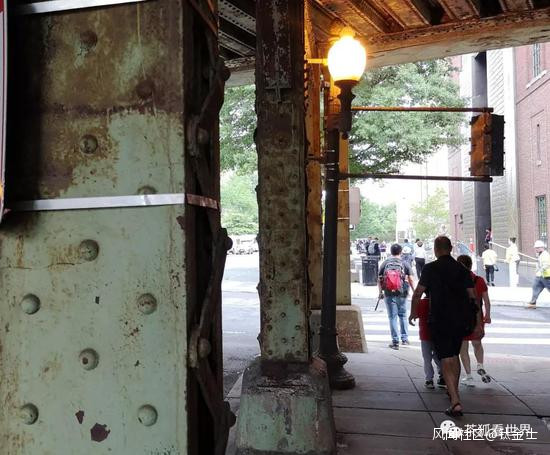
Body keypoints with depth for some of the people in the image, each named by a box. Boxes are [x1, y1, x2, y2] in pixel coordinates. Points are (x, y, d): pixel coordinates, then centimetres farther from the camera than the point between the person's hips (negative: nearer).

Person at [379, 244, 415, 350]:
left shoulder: (385, 263, 2)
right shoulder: (404, 264, 0)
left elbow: (379, 280, 3)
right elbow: (410, 280, -3)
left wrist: (381, 292, 13)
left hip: (389, 293, 0)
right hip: (401, 293, 0)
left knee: (392, 317, 4)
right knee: (403, 315, 17)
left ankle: (395, 342, 4)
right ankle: (405, 338, 21)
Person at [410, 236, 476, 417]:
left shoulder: (430, 268, -7)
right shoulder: (462, 269, 4)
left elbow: (417, 293, -9)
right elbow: (472, 296, 2)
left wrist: (413, 313, 7)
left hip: (439, 320, -4)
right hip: (460, 320, 5)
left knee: (446, 360, -3)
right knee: (455, 356, 22)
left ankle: (455, 402, -13)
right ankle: (453, 392, 37)